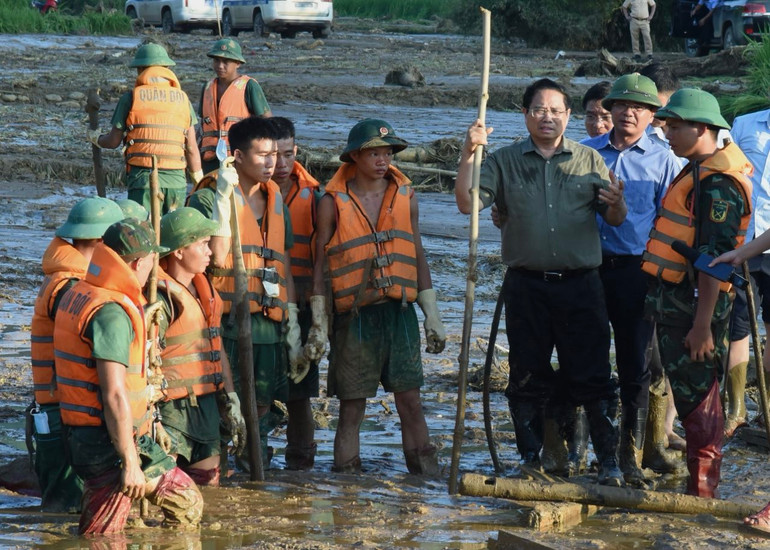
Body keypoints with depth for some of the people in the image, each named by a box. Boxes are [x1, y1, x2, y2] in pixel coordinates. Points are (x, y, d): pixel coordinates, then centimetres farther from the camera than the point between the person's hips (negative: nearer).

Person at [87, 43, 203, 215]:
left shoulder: (131, 98, 2)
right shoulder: (182, 99, 10)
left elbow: (114, 141, 6)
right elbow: (192, 149, 9)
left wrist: (95, 138, 28)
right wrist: (199, 182, 18)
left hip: (143, 176, -3)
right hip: (176, 179, 3)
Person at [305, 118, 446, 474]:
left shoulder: (405, 197, 9)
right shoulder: (334, 202, -1)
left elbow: (418, 257, 14)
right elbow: (320, 264, 2)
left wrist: (432, 315, 11)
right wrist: (319, 324, -2)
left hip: (399, 312, 2)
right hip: (354, 315, -2)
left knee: (410, 402, 0)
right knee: (351, 408, 2)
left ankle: (428, 479, 3)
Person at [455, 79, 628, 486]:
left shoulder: (589, 160, 8)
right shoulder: (505, 161, 8)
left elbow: (615, 220, 8)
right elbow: (467, 203, -3)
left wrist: (616, 204, -16)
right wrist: (468, 155, -14)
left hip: (580, 284, -1)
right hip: (526, 287, 1)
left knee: (592, 376, -2)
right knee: (527, 378, 7)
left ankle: (609, 462, 4)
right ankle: (531, 459, 18)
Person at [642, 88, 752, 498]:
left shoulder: (717, 183, -17)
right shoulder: (698, 172, 16)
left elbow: (714, 257, -22)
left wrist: (702, 324, -25)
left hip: (694, 304, -10)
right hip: (675, 301, 10)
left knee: (696, 395, -5)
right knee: (691, 392, 14)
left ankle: (702, 491, 0)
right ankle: (701, 487, 21)